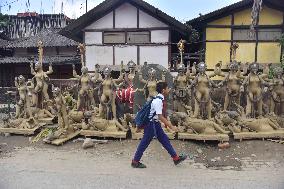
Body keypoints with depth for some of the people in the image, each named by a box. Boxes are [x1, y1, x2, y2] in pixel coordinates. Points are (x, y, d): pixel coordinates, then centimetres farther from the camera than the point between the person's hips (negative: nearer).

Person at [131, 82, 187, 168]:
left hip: (155, 123, 10)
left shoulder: (159, 98, 5)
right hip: (151, 124, -10)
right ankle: (135, 162, 16)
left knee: (164, 140, 13)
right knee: (145, 143, 2)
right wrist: (171, 126, -23)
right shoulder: (158, 101, -25)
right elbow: (160, 117, -27)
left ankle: (175, 158, 22)